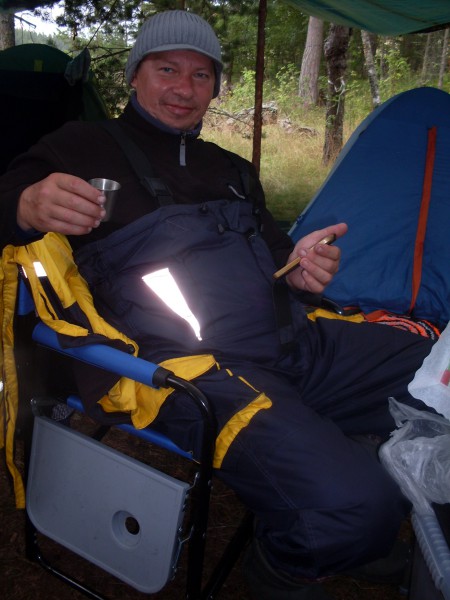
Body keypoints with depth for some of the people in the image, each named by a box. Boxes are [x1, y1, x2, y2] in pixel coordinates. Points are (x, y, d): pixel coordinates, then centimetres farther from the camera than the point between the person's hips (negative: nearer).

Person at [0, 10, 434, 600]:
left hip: (298, 343, 7)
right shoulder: (84, 147, 11)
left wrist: (300, 264, 3)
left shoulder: (230, 169, 27)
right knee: (349, 504, -30)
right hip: (197, 368, -7)